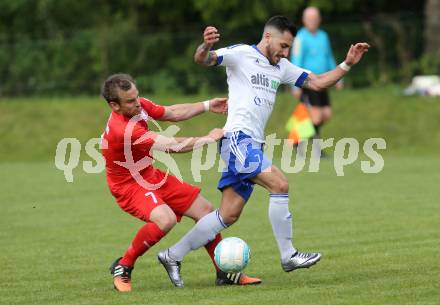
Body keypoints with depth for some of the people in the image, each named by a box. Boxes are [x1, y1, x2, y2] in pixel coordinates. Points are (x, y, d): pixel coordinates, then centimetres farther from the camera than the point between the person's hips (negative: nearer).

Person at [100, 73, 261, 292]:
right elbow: (172, 146, -30)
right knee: (166, 219, -35)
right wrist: (208, 139, -19)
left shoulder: (139, 105, -8)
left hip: (151, 176, 9)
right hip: (129, 186, -9)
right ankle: (122, 268, -14)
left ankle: (224, 273, 20)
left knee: (205, 210, 8)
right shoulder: (122, 130, -33)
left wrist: (207, 106, 4)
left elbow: (172, 113, 11)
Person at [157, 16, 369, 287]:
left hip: (252, 146, 8)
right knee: (280, 184, -21)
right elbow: (202, 60, -15)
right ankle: (288, 256, -14)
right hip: (237, 139, -8)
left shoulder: (281, 67, 19)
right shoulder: (241, 54, -3)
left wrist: (347, 64, 8)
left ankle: (173, 256, 13)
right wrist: (206, 46, -38)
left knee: (229, 215, 5)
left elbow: (317, 82, 20)